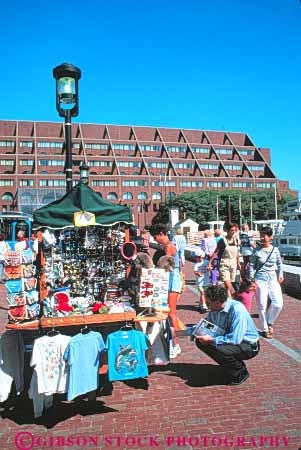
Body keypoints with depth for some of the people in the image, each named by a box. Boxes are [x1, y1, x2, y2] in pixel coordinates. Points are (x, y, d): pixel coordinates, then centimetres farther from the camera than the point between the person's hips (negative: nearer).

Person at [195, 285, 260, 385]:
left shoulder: (237, 310, -30)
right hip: (230, 340, 8)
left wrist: (211, 339, -28)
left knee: (220, 349, -34)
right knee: (200, 341, -5)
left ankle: (240, 373, -2)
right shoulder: (214, 310, -7)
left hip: (249, 346, -8)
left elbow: (235, 339, -35)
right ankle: (230, 368, 11)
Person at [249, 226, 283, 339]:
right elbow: (252, 265, -1)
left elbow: (279, 263, 16)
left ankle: (270, 323, 21)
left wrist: (280, 274, 6)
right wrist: (251, 279, -6)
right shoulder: (256, 250, -4)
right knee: (262, 305, 1)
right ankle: (265, 329, 18)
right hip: (260, 279, -2)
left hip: (273, 279, 2)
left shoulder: (275, 250, 2)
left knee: (278, 303, -6)